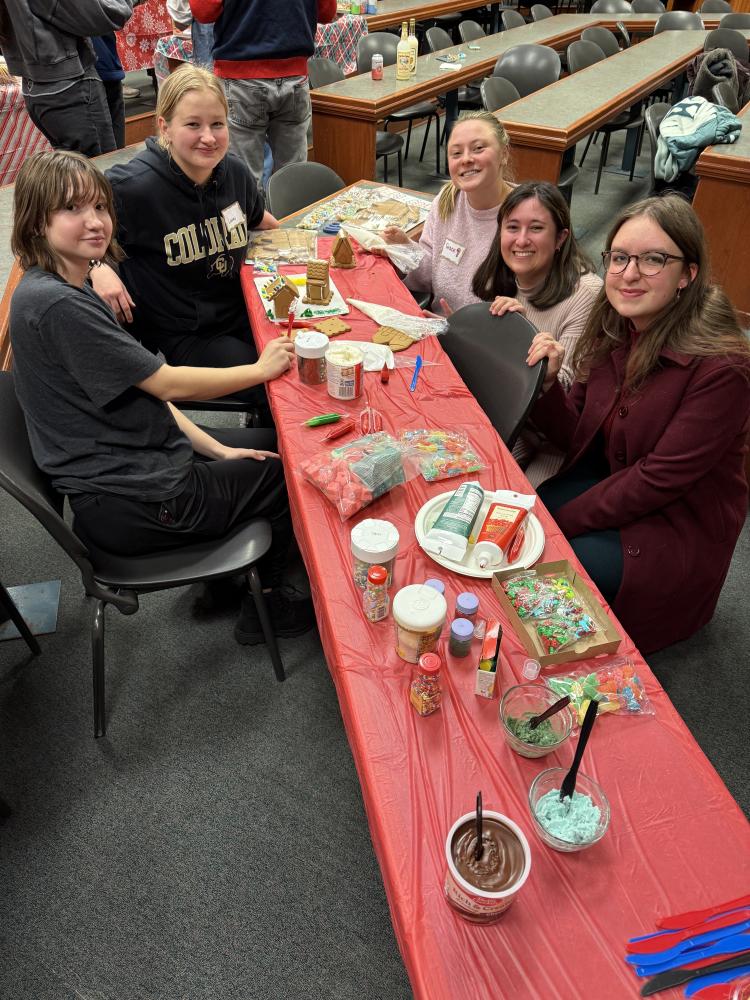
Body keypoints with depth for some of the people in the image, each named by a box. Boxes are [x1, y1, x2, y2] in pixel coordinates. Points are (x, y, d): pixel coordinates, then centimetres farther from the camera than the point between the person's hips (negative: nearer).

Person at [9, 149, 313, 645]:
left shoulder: (69, 289, 7)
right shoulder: (54, 304, -25)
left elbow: (140, 390, 6)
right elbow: (167, 384, -21)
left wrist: (213, 448, 1)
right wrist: (261, 370, -8)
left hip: (132, 461, 10)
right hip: (130, 503, -9)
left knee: (276, 444, 21)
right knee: (292, 476, 7)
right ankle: (266, 604, 27)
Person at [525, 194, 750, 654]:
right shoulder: (613, 331, -5)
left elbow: (659, 480, -23)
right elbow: (580, 439, -1)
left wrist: (560, 521, -20)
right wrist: (548, 382, -19)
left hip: (679, 529, -6)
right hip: (611, 479, 6)